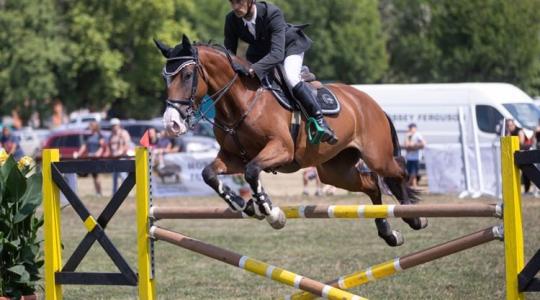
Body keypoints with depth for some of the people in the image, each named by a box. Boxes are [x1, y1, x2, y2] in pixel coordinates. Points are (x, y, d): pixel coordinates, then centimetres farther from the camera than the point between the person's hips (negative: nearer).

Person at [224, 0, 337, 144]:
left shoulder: (272, 13, -38)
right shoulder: (231, 19, -23)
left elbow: (277, 53, -45)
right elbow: (229, 51, -16)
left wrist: (254, 70, -60)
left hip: (289, 45, -6)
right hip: (259, 51, 6)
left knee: (291, 78, -30)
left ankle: (319, 120, -19)